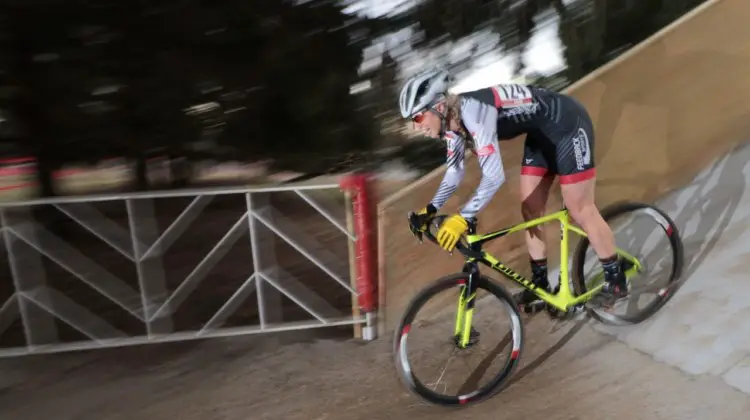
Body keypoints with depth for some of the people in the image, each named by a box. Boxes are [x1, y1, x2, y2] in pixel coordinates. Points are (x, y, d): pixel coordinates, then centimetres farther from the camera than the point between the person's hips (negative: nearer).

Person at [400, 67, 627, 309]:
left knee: (581, 211, -1)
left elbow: (494, 176, -39)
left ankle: (617, 281, 19)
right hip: (541, 133, 8)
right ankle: (540, 284, 21)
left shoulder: (472, 111, -33)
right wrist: (431, 209, -5)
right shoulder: (452, 120, -6)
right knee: (530, 211, 7)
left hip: (568, 124, -8)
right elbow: (455, 172, 3)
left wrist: (463, 219, -40)